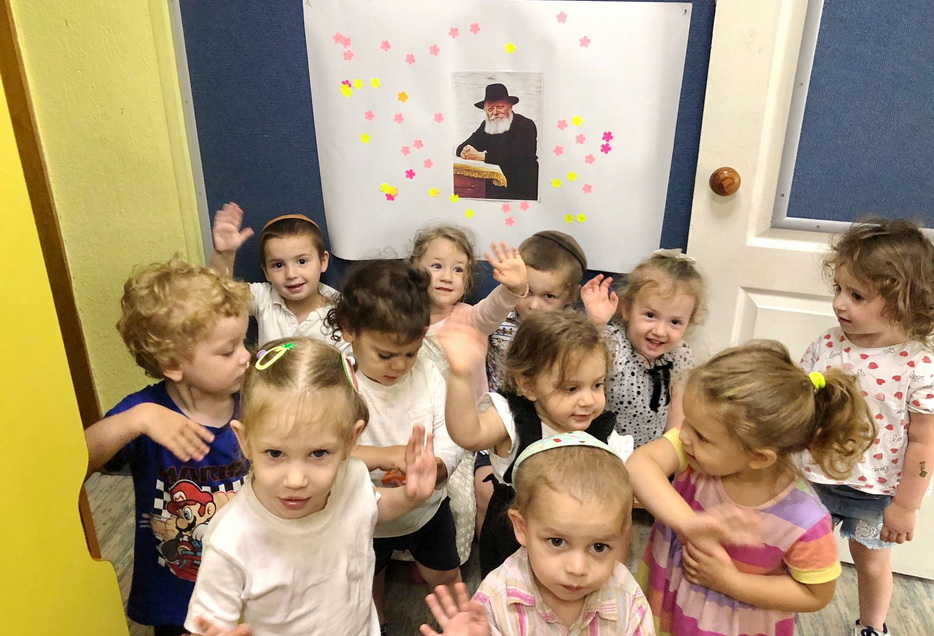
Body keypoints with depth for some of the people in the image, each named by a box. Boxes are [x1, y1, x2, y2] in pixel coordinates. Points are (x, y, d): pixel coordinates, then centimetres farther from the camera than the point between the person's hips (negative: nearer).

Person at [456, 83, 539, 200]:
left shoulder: (526, 125, -7)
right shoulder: (486, 125, 10)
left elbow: (518, 158, -21)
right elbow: (461, 147, 11)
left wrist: (482, 156, -20)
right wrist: (464, 152, -15)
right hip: (493, 185, 6)